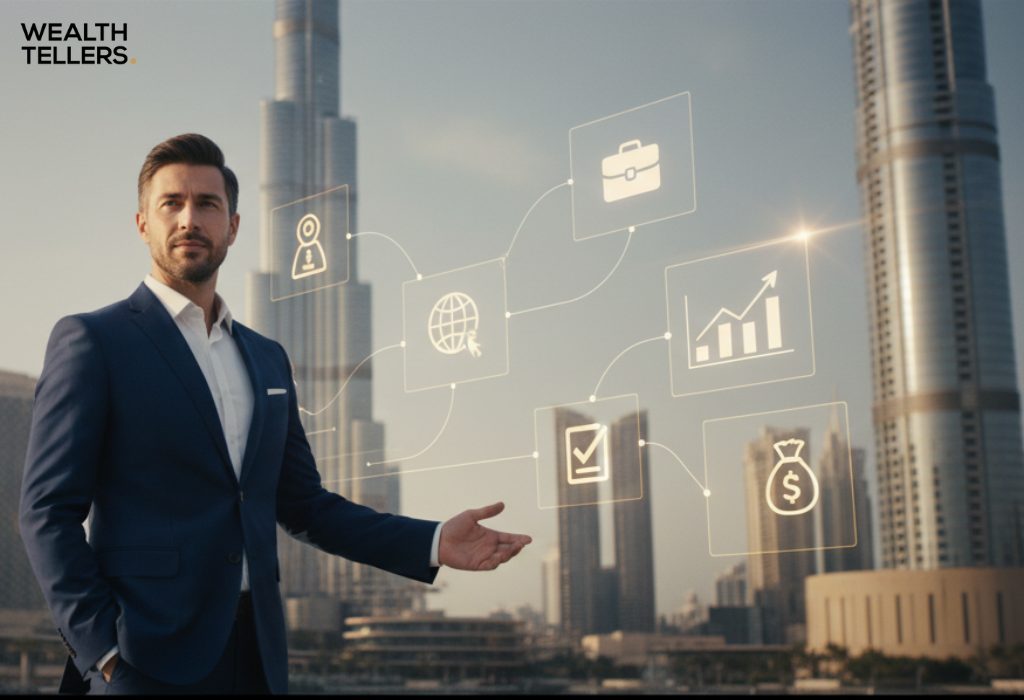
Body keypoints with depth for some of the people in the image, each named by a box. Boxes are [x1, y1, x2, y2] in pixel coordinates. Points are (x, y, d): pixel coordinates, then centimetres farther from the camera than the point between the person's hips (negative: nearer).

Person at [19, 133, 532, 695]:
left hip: (256, 655, 5)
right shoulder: (91, 340, -2)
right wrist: (103, 653, -15)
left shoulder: (267, 359, 16)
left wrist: (432, 543, 5)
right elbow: (48, 512, -6)